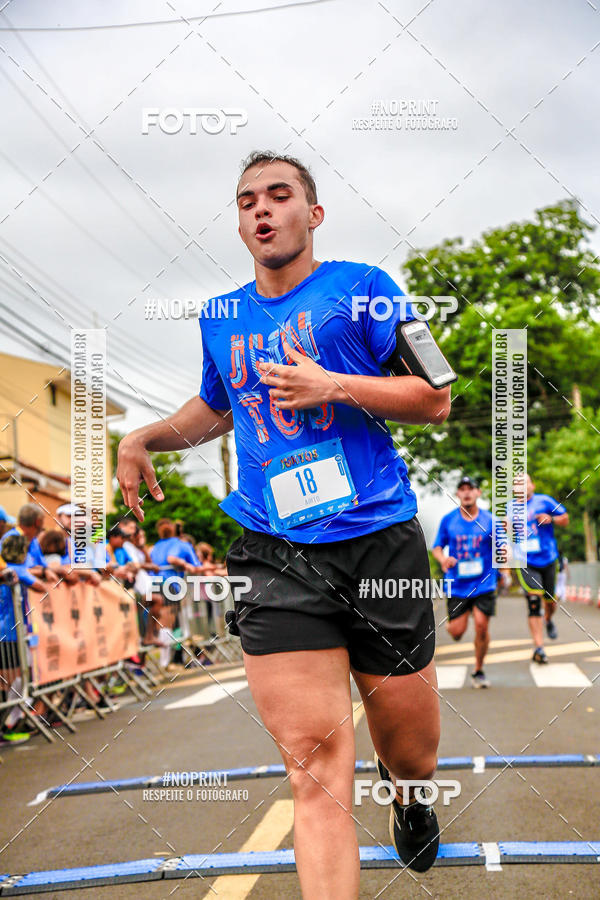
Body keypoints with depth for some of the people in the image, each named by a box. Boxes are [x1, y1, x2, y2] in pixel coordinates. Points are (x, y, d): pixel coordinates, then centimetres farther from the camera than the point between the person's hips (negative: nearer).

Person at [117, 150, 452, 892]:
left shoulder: (360, 287, 3)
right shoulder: (220, 319, 15)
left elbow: (436, 399, 1)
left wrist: (334, 387, -12)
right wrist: (146, 437, 15)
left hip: (380, 542, -2)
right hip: (278, 558, 2)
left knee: (411, 757, 10)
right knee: (315, 764, -12)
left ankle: (409, 803, 45)